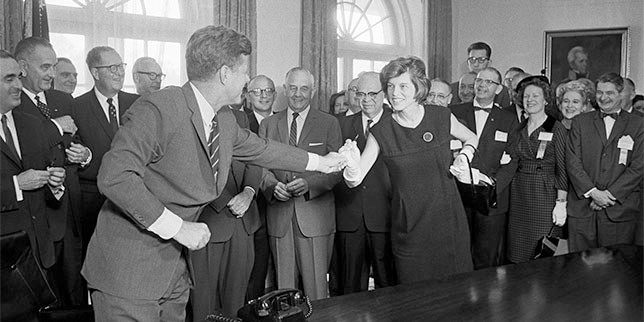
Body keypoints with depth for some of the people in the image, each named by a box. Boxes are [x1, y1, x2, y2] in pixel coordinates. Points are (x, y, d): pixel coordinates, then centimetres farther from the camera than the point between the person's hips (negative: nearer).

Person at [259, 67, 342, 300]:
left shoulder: (329, 124, 5)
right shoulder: (268, 124, 12)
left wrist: (309, 184, -18)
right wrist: (273, 185, -14)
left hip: (315, 217, -2)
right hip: (279, 218, 2)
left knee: (315, 288, -1)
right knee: (283, 287, 9)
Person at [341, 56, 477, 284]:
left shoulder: (441, 117, -2)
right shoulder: (381, 132, -6)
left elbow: (472, 139, 18)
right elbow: (355, 180, -11)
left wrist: (465, 155, -3)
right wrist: (352, 166, -33)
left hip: (449, 222, 1)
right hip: (410, 229, -1)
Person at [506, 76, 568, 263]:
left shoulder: (556, 128, -4)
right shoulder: (519, 129, 12)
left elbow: (562, 169, -7)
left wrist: (561, 203, -12)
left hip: (545, 193, -5)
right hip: (519, 193, 5)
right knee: (518, 254, 7)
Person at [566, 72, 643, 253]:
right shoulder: (580, 122, 10)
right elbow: (572, 162, 2)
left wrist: (610, 194, -11)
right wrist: (593, 192, -10)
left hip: (620, 210, -1)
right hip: (581, 209, 1)